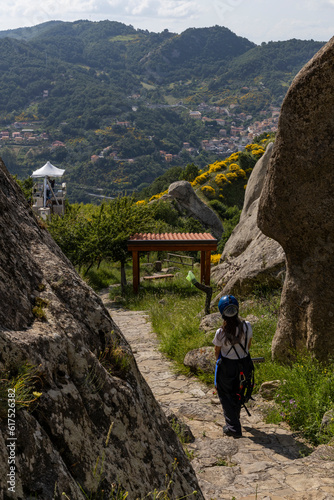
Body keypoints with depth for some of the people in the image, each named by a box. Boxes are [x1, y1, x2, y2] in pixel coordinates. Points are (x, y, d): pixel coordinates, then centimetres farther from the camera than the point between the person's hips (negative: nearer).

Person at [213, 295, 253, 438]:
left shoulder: (221, 332, -26)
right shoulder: (247, 326, -18)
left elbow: (217, 350, -7)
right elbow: (248, 344, 1)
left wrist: (219, 360, 15)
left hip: (227, 366, -4)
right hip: (244, 364, 4)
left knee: (226, 395, 14)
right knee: (237, 393, 27)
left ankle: (233, 427, 14)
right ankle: (235, 418, 49)